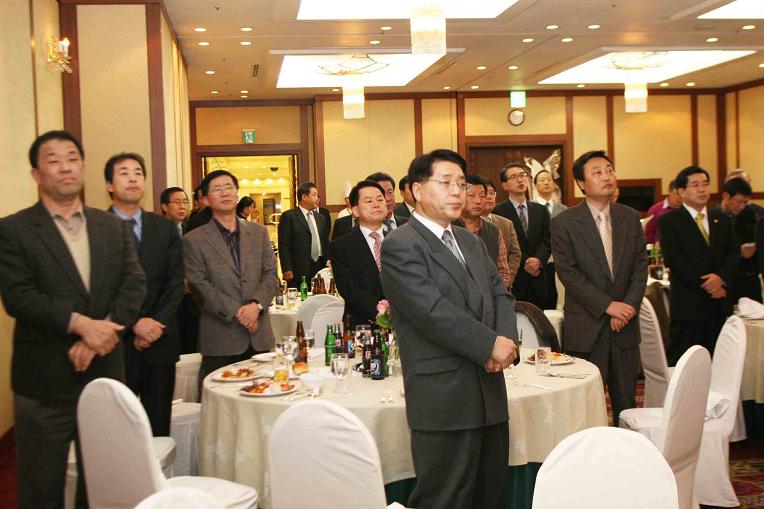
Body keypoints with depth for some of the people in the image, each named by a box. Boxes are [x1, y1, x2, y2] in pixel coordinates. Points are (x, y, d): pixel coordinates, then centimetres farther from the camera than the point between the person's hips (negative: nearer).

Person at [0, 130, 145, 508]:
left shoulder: (112, 227, 9)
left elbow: (134, 283, 0)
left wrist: (101, 332, -16)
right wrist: (80, 324, -23)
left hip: (104, 373, 4)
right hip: (45, 381, -3)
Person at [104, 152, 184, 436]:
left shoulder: (165, 228, 9)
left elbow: (175, 283, 6)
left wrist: (157, 325, -7)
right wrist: (134, 324, -13)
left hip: (160, 340, 3)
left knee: (159, 425, 9)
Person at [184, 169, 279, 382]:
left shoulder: (259, 232, 12)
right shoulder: (193, 240, 0)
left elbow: (271, 275, 7)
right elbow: (199, 285, -6)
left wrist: (257, 305, -11)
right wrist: (235, 313, -13)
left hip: (259, 336, 3)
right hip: (220, 340, -3)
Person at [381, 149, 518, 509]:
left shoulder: (472, 242, 18)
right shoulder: (400, 245, -10)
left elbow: (500, 294, 13)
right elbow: (433, 310, -19)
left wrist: (507, 339, -7)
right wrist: (491, 345, -14)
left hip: (489, 391, 8)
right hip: (444, 397, -8)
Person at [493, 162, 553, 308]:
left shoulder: (541, 210, 15)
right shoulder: (498, 211, -1)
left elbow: (547, 239, 6)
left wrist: (538, 260, -11)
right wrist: (524, 262, -12)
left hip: (539, 280, 4)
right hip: (513, 279, -4)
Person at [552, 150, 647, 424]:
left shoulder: (630, 218, 9)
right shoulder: (564, 222, -5)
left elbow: (640, 265, 7)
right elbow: (568, 272, -10)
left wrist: (629, 306, -7)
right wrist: (607, 305, -14)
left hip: (625, 323, 4)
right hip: (586, 327, -4)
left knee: (626, 400, 9)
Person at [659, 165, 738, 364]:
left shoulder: (721, 218, 14)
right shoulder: (668, 220, -3)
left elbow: (734, 251, 9)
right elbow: (673, 259, -12)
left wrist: (721, 277, -10)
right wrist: (705, 285, -12)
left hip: (719, 299, 5)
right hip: (688, 302, -5)